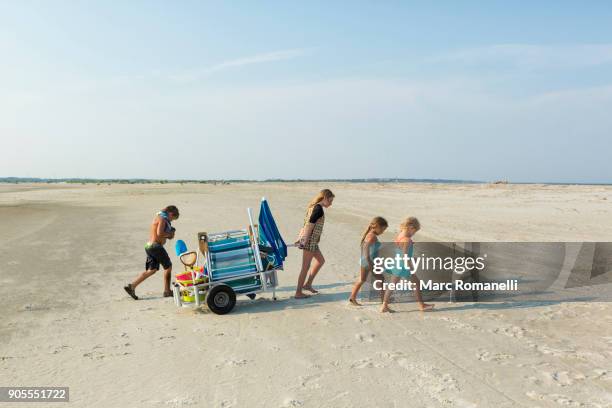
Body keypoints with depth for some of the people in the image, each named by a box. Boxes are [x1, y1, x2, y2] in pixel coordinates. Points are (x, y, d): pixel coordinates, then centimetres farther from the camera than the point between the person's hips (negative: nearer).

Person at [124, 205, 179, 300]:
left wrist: (169, 234, 9)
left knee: (151, 270, 11)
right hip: (156, 246, -9)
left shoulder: (158, 217, 18)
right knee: (168, 267, 4)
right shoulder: (162, 219, -13)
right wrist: (169, 234, -9)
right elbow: (159, 233, -26)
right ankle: (167, 291, 10)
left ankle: (131, 286, 6)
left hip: (150, 246, 9)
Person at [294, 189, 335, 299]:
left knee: (320, 260, 23)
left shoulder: (313, 207, 12)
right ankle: (298, 293, 11)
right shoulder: (319, 209, -17)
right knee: (306, 267, 0)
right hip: (310, 241, -10)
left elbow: (305, 224, 15)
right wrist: (305, 241, -22)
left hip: (312, 242, 10)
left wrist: (300, 238, 17)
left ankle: (308, 284, 28)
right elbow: (309, 226, -22)